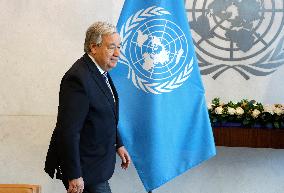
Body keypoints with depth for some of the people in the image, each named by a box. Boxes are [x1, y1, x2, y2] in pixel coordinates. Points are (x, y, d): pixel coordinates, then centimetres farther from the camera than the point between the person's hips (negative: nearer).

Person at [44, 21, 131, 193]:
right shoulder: (79, 78, -26)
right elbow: (69, 131, -27)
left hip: (98, 158, 9)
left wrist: (118, 144, 16)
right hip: (84, 165, -9)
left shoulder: (100, 71, 5)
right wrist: (74, 175, -24)